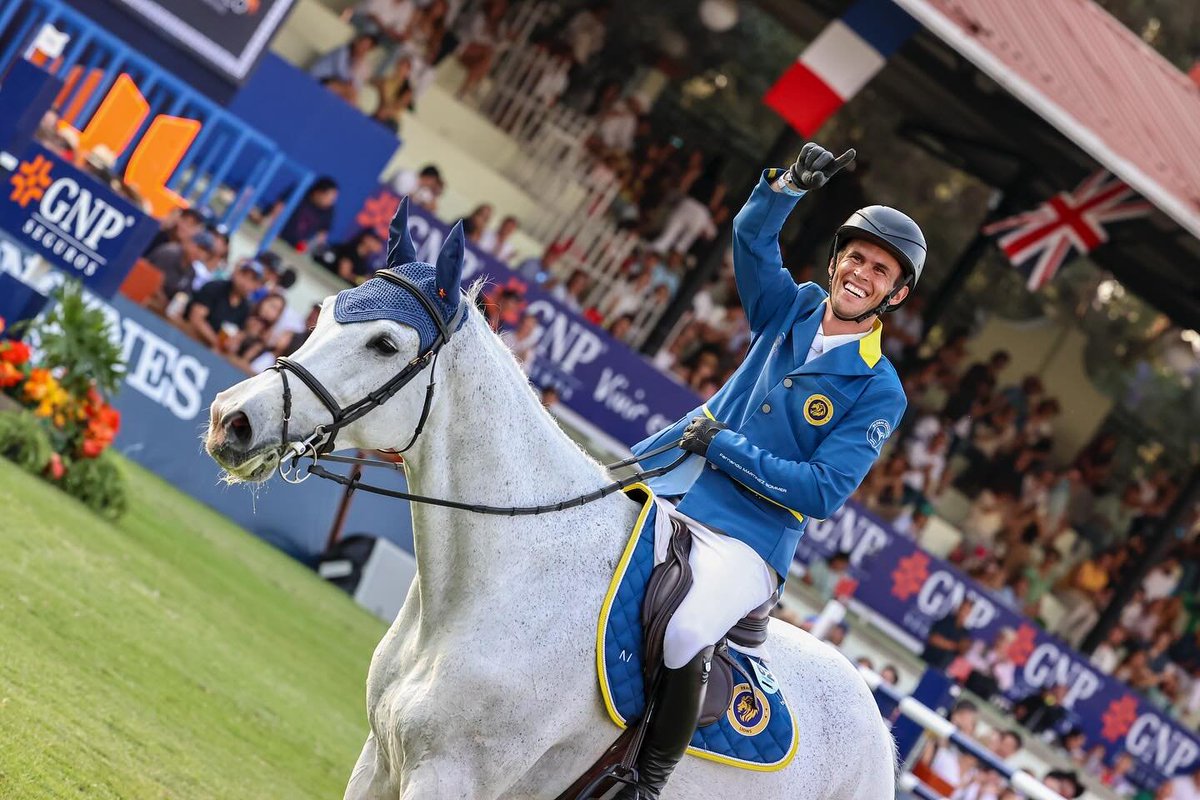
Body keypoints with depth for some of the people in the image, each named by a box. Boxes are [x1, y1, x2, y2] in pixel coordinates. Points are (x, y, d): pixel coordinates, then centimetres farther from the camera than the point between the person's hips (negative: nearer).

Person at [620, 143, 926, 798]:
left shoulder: (879, 392, -5)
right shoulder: (793, 309, 10)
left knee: (684, 635, -33)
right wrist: (794, 183, -15)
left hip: (745, 544, -6)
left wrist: (724, 446, -15)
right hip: (668, 495, 6)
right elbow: (751, 234, 3)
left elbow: (823, 492, -13)